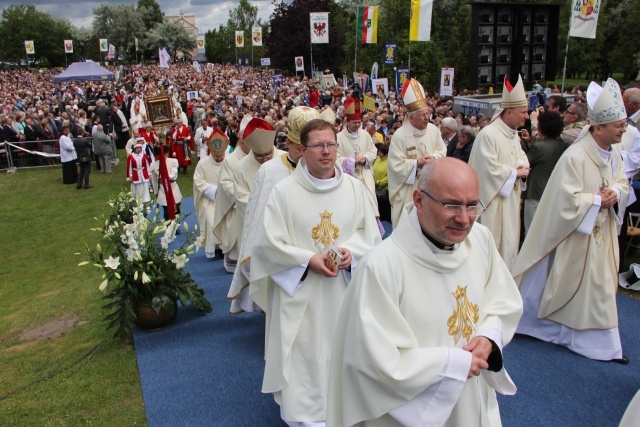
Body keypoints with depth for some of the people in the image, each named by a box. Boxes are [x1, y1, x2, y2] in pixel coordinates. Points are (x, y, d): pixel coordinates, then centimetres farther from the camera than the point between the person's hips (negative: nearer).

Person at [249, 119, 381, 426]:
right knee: (302, 354, 7)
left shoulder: (353, 187, -1)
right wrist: (308, 259, -18)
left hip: (344, 288, 3)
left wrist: (351, 252, -14)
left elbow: (370, 232, 5)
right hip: (300, 291, -3)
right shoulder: (284, 191, -10)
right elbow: (268, 242, -9)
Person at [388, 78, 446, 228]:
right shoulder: (400, 135, -17)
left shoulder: (433, 130, 0)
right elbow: (396, 165, -17)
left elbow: (443, 151, 10)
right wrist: (418, 163, -19)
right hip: (408, 189, -5)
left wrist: (434, 158, -11)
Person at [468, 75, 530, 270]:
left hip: (511, 197, 9)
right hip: (494, 200, -9)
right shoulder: (488, 134, -20)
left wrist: (522, 166, -3)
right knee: (494, 241, -1)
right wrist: (515, 173, -12)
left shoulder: (513, 133, 11)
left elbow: (520, 154, 21)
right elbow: (491, 169, -23)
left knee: (509, 238, 16)